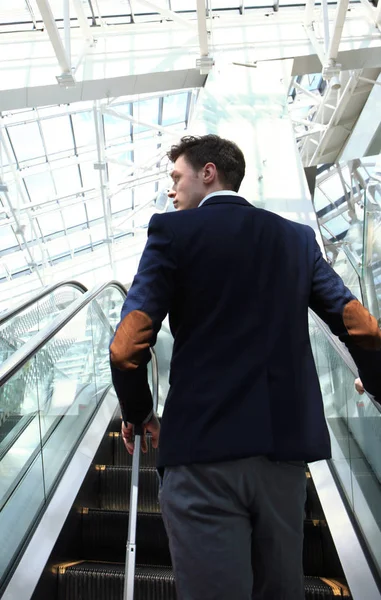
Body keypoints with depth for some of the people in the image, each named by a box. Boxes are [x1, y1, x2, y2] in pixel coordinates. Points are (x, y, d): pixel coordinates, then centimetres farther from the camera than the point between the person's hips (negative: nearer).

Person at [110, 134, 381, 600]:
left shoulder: (174, 230, -2)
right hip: (285, 442, 6)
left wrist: (137, 413, 9)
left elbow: (128, 344, -10)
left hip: (204, 445, -5)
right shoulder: (297, 237, 11)